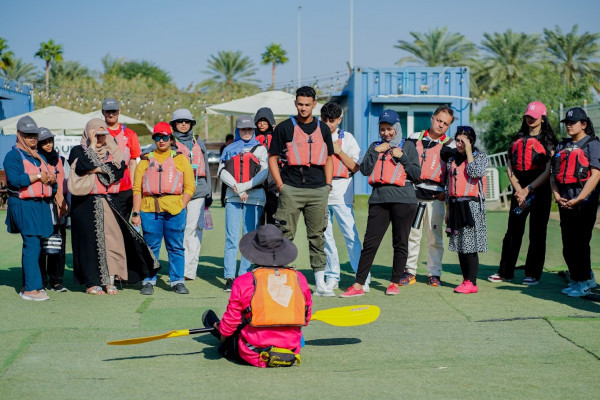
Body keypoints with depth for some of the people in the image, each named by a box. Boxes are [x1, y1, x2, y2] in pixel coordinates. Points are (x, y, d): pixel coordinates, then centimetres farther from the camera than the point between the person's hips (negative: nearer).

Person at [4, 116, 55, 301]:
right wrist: (38, 176, -14)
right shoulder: (13, 156, -4)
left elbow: (51, 177, 20)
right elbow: (15, 180, -18)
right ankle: (31, 288, -13)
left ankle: (28, 286, 16)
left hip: (42, 205, 8)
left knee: (34, 246, 10)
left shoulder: (40, 157, 21)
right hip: (23, 205, -7)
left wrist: (51, 178, -3)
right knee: (32, 245, -13)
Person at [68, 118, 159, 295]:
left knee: (112, 238, -4)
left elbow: (120, 170, -3)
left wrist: (98, 168, -10)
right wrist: (92, 145, -8)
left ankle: (110, 281, 2)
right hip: (87, 204, -3)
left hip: (110, 202, 3)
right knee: (90, 240, -4)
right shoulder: (78, 151, 6)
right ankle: (92, 282, 3)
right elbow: (84, 166, -15)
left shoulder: (111, 151, 14)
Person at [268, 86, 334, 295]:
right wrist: (281, 185, -4)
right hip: (291, 189, -3)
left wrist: (327, 185, 9)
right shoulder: (284, 128, 2)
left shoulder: (323, 129, 12)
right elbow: (272, 158, 4)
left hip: (318, 191, 3)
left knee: (317, 236, 7)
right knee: (284, 235, -4)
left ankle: (320, 281, 12)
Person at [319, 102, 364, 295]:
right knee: (325, 236, 5)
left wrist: (339, 151, -9)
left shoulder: (347, 138, 6)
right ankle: (332, 277, 13)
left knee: (350, 234, -8)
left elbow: (355, 167, 1)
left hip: (341, 194, -3)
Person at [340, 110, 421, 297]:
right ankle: (358, 284, -2)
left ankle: (395, 282, 14)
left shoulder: (408, 146, 9)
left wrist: (401, 157, -7)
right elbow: (364, 170, 4)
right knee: (370, 243, -3)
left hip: (403, 199, -2)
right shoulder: (375, 146, 16)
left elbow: (416, 174, 2)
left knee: (400, 243, 3)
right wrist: (376, 152, -5)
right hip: (379, 199, 2)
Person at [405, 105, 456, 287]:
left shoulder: (450, 146, 7)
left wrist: (446, 192, -3)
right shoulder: (415, 138, 12)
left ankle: (434, 273, 7)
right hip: (413, 194, 2)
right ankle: (409, 272, 10)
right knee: (411, 233, 2)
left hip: (435, 197, -2)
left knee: (435, 236, -1)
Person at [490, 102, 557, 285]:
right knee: (513, 232, 5)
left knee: (537, 234, -1)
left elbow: (548, 171, -7)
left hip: (540, 190, -4)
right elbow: (509, 167, 9)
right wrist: (518, 189, -6)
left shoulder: (547, 141, 0)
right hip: (519, 190, 4)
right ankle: (505, 272, 12)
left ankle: (533, 274, 5)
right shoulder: (518, 139, 13)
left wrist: (528, 190, -13)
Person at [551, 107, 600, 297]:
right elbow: (554, 173, 16)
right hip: (565, 201, 7)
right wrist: (556, 195, -1)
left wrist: (578, 199, -17)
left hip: (584, 201, -7)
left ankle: (583, 283, 4)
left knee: (580, 242, -6)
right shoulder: (562, 146, 17)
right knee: (568, 244, 9)